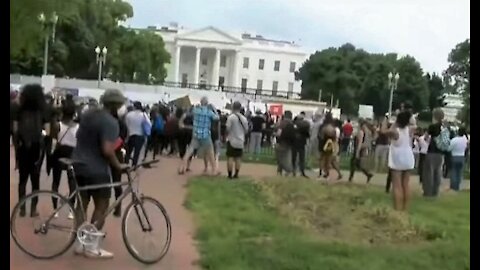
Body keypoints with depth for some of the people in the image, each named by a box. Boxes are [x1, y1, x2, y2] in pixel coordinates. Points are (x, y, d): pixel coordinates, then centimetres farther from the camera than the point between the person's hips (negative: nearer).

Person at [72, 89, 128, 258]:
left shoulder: (87, 114, 9)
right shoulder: (110, 122, -18)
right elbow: (107, 150, -27)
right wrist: (118, 166, -14)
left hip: (79, 165, 8)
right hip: (96, 170, -8)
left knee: (82, 203, 14)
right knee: (101, 206, 4)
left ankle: (80, 243, 21)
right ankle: (92, 247, 7)